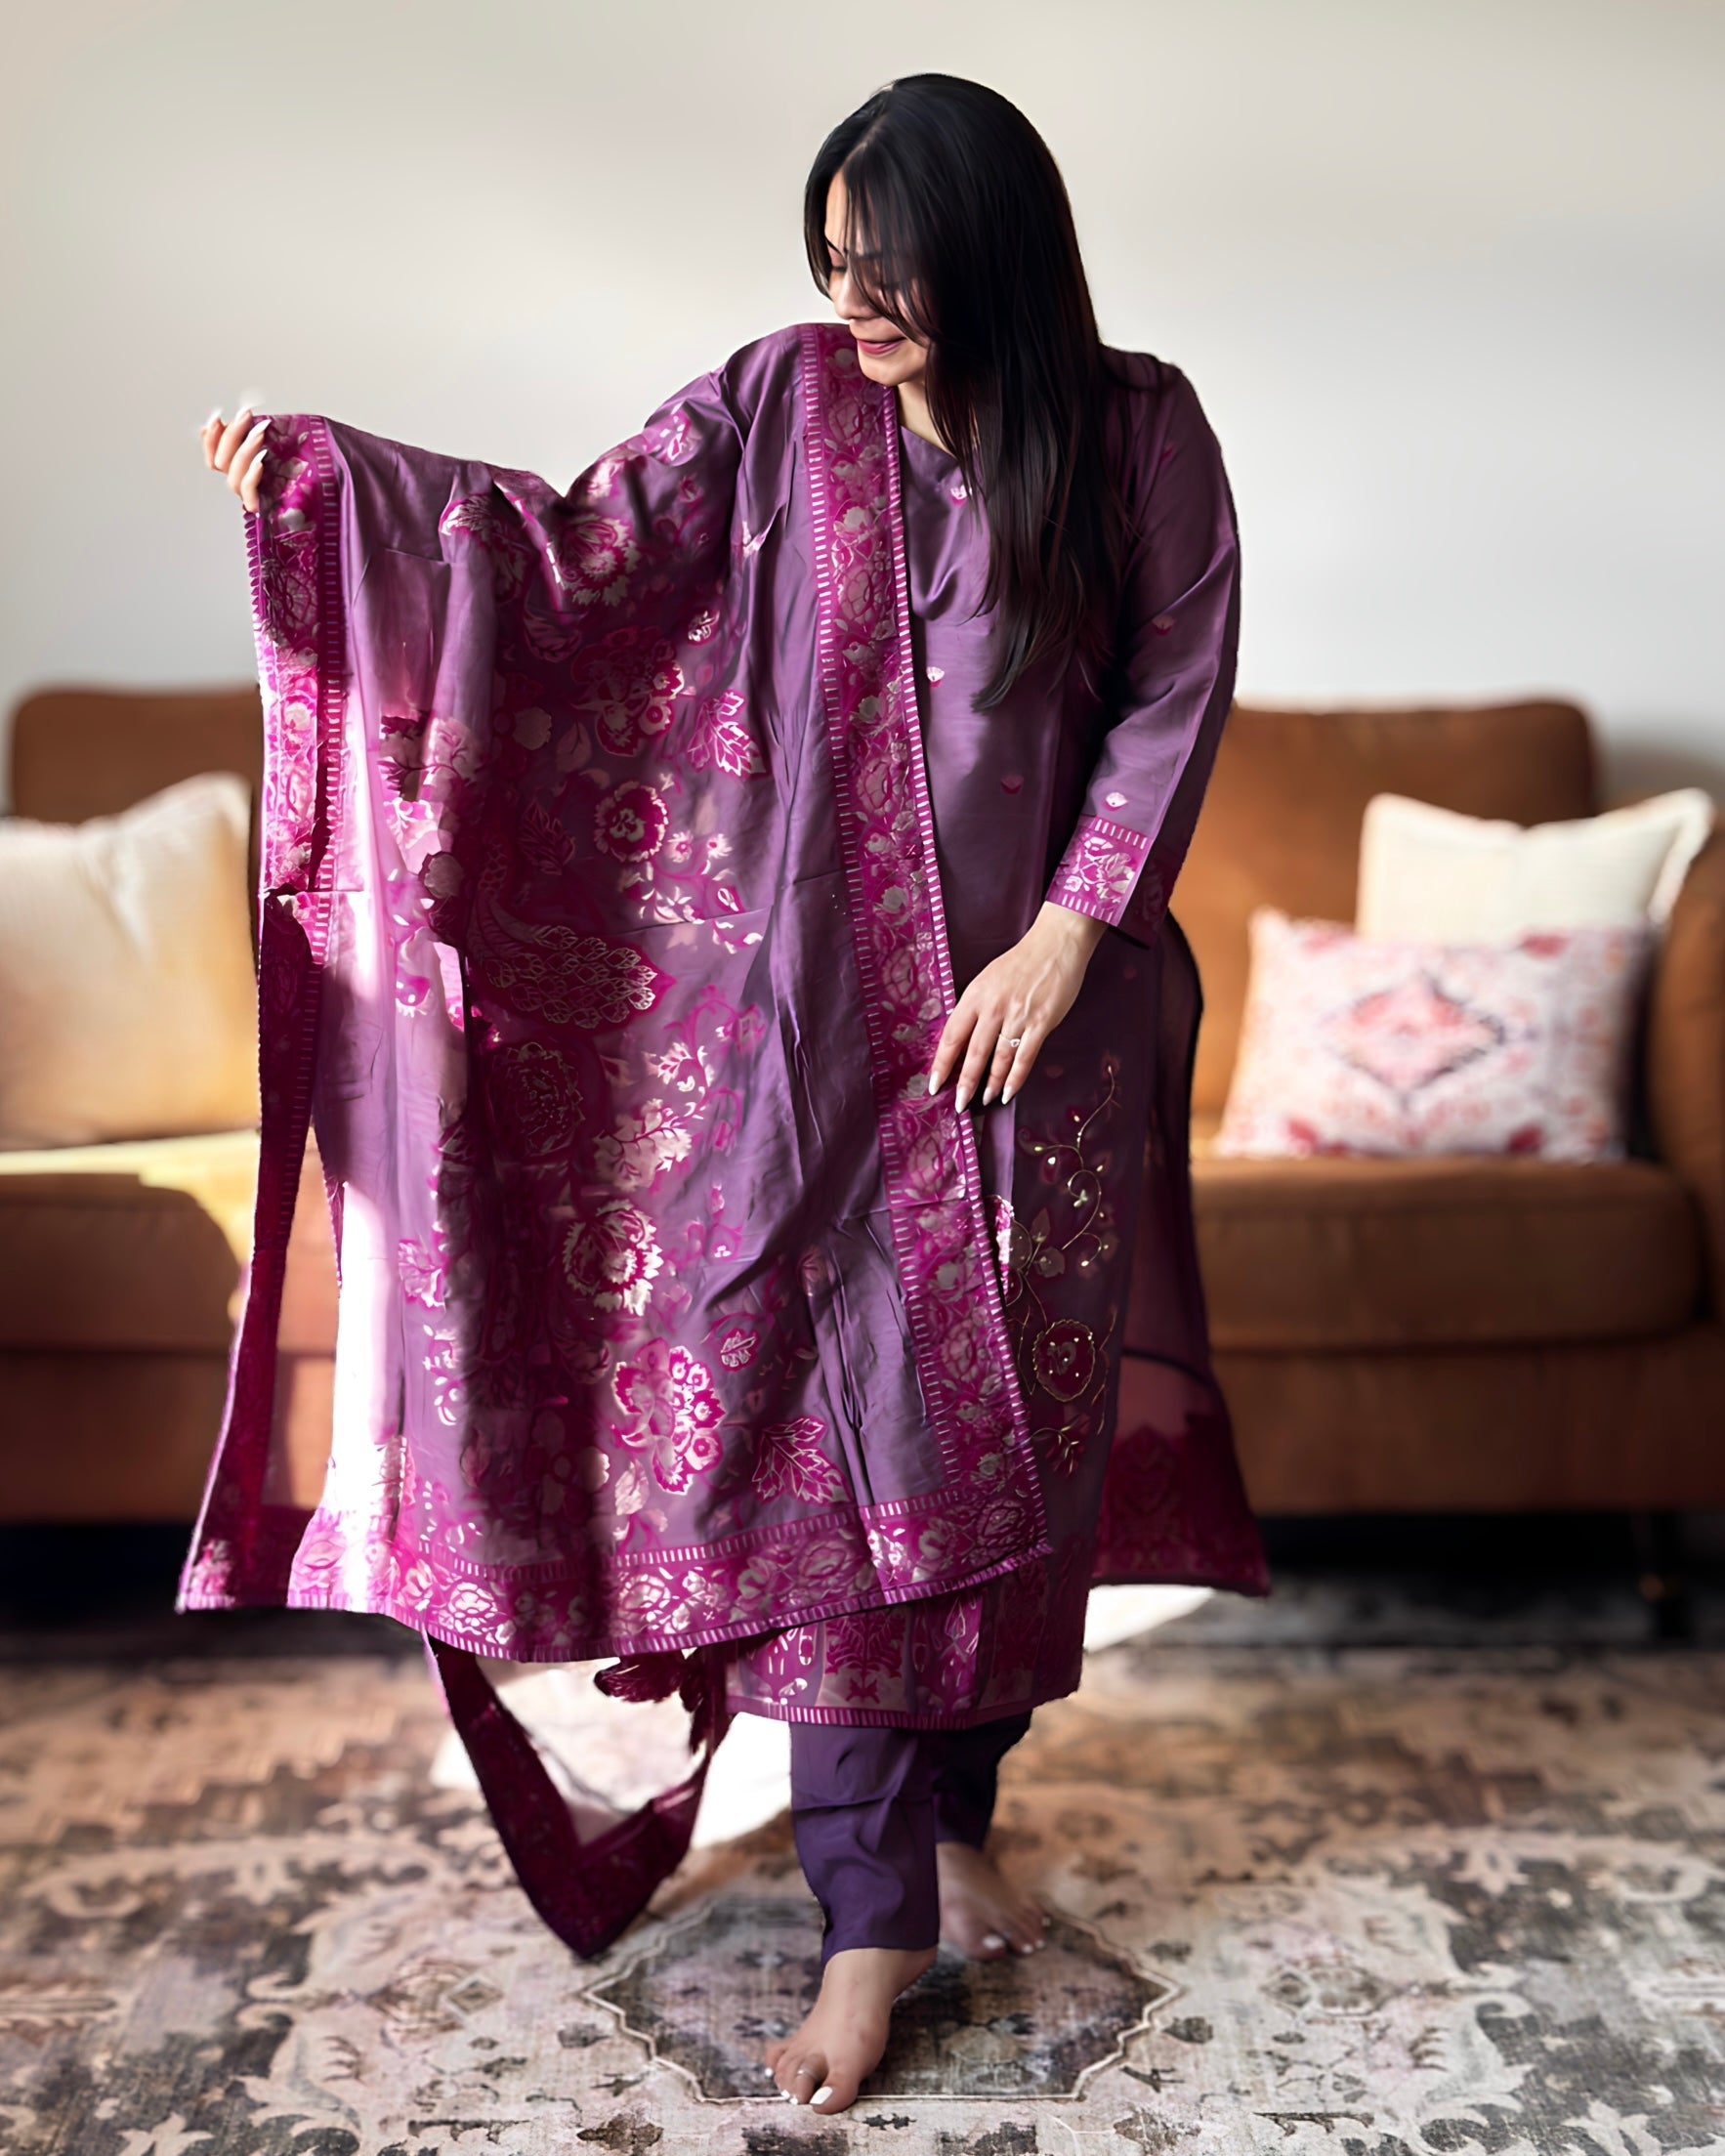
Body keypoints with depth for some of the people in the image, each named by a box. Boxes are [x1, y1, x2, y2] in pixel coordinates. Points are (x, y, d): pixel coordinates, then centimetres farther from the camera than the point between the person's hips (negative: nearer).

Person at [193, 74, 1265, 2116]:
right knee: (846, 1446, -1)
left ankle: (954, 1810, 32)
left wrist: (1069, 932, -11)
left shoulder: (1136, 430, -2)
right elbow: (573, 548, -4)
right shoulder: (783, 400, 0)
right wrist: (319, 473, -14)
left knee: (1013, 1426, 9)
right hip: (829, 1016, 0)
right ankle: (872, 1917, 11)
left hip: (1043, 1010, 1)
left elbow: (1179, 688, -2)